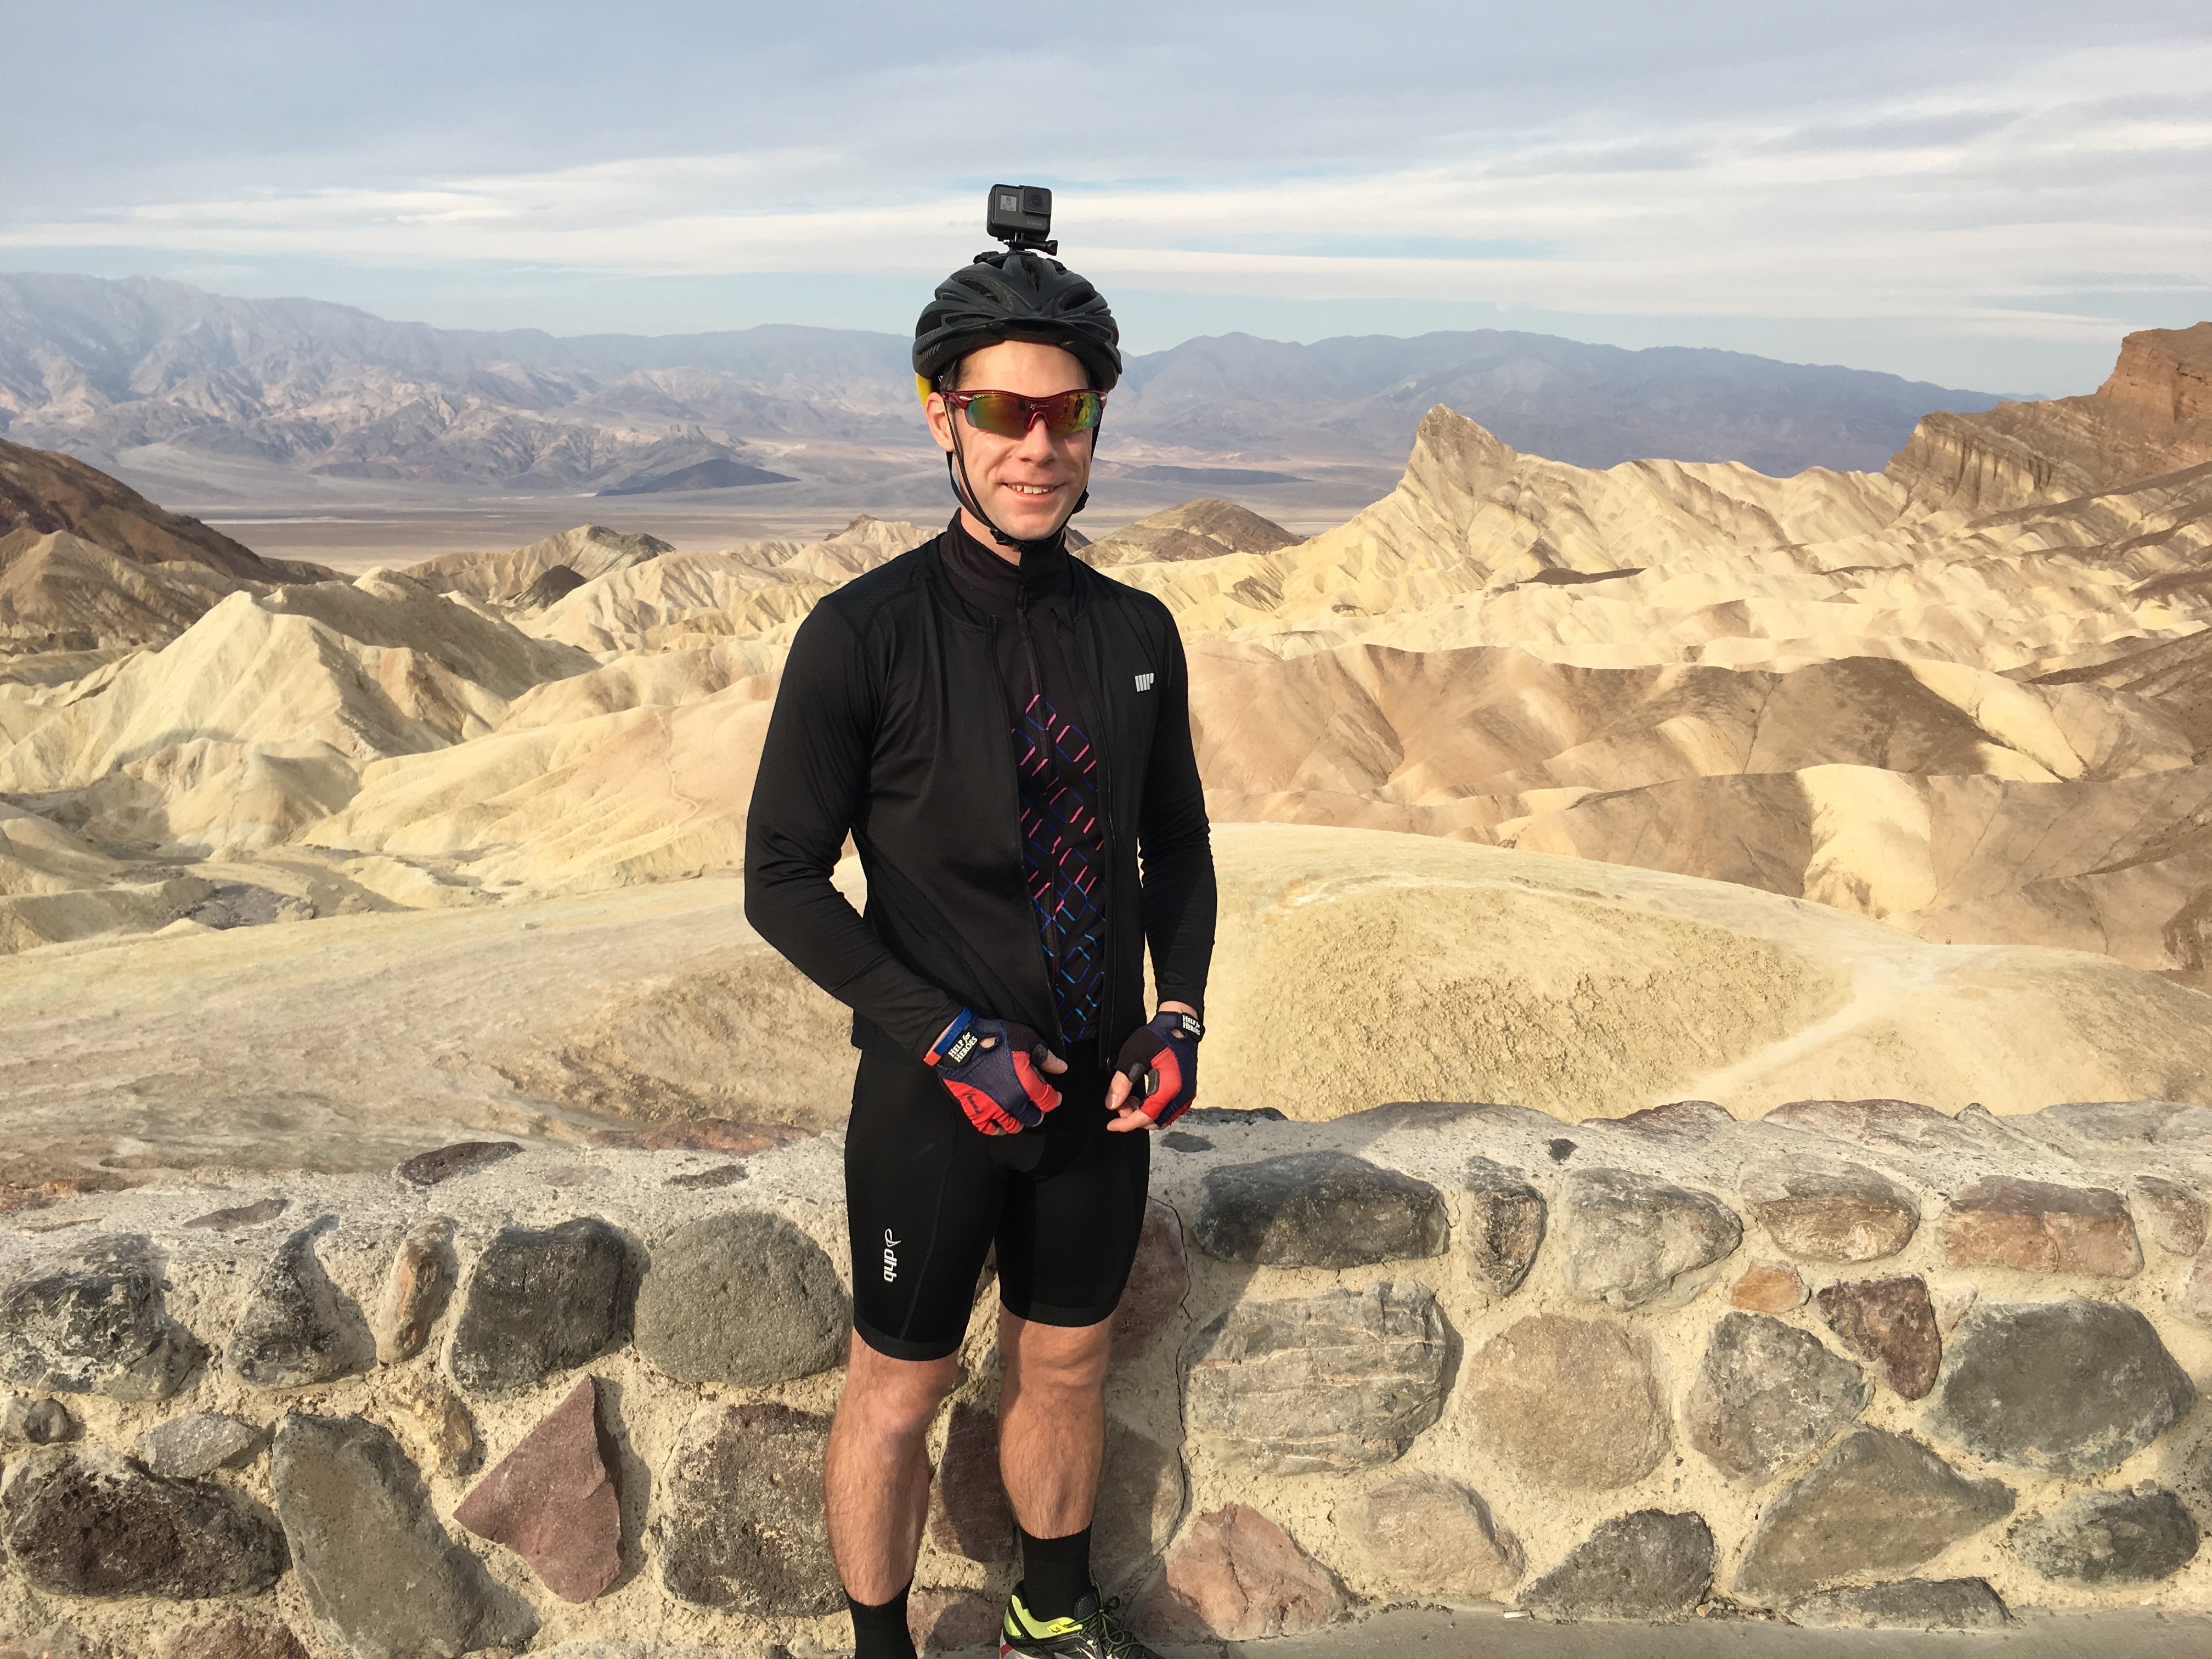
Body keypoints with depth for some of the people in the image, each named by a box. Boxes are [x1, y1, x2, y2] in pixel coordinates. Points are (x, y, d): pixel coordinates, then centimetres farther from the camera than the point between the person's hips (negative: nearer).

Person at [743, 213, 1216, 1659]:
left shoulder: (1138, 633, 0)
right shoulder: (863, 637, -14)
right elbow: (784, 881, -11)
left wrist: (1179, 1014, -4)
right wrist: (949, 1038, -18)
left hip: (1100, 1092, 4)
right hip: (936, 1100, -4)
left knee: (1068, 1363, 21)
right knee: (902, 1388, 11)